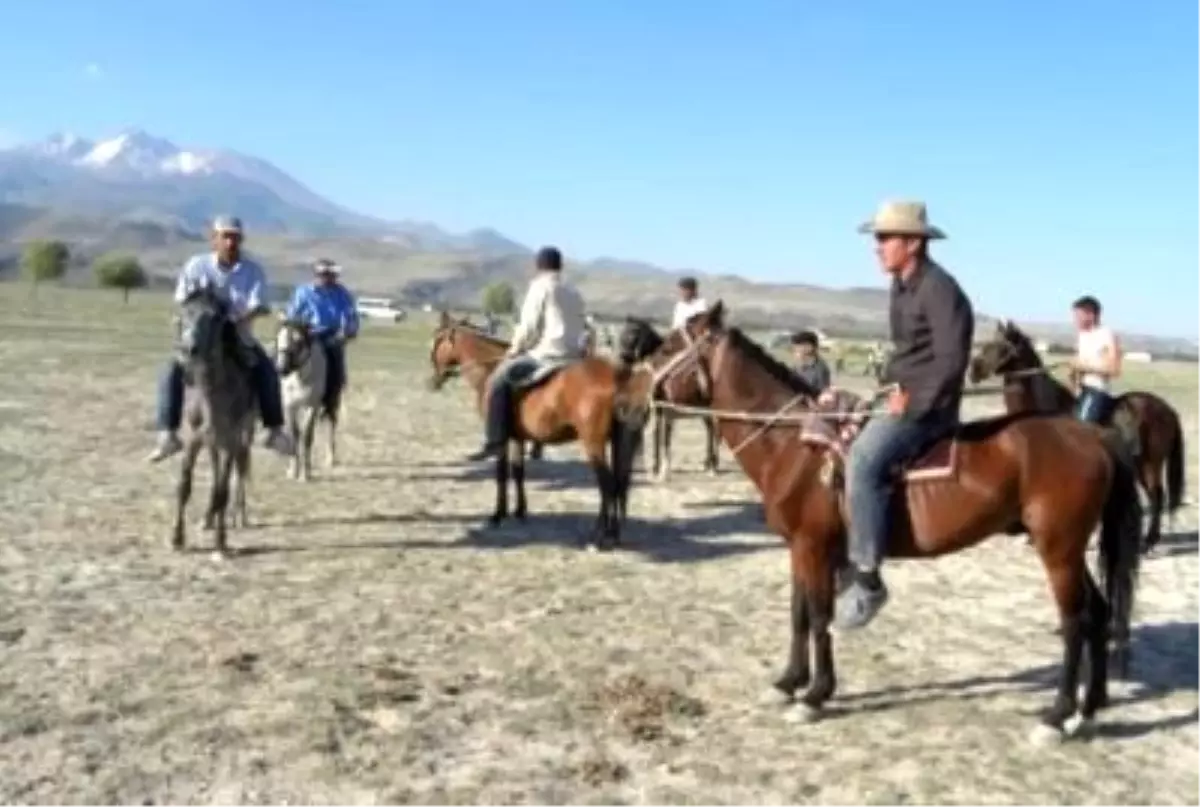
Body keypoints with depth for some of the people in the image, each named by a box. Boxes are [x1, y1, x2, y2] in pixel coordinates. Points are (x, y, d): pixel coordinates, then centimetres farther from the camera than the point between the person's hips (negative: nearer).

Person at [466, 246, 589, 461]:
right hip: (574, 357, 9)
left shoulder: (540, 286, -4)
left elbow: (529, 325, -9)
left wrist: (516, 348, 3)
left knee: (498, 380, -6)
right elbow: (584, 326, 19)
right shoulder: (573, 292, 19)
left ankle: (494, 441, -13)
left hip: (547, 355, -9)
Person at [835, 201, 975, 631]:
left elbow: (950, 360, -22)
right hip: (904, 398, 11)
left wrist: (913, 403, -22)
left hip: (927, 406, -11)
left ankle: (866, 577, -25)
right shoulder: (902, 286, 14)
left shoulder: (939, 289, -16)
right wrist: (893, 387, 10)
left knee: (862, 461, -29)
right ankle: (843, 555, 19)